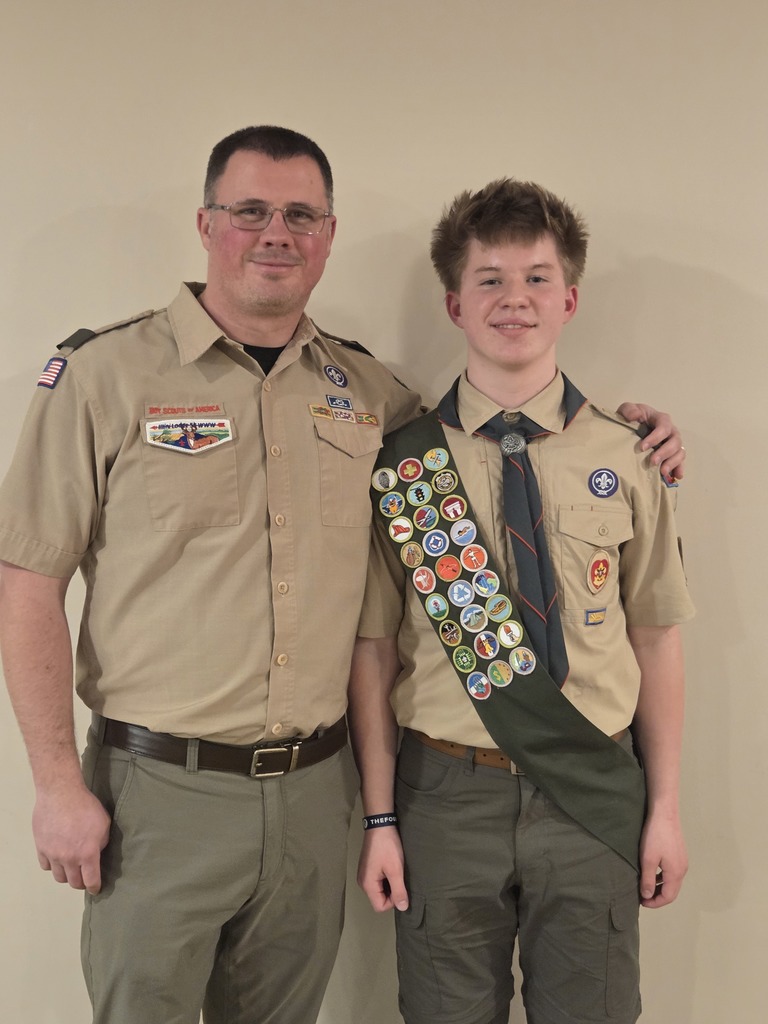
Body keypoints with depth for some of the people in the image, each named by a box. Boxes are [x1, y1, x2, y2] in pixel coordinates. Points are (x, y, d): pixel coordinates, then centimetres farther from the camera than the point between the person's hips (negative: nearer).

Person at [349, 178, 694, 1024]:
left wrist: (664, 808, 4)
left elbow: (655, 638, 2)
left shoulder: (625, 460, -2)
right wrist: (379, 818, -2)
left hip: (593, 794, 1)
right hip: (447, 795, 0)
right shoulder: (404, 462, -4)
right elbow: (373, 648, -2)